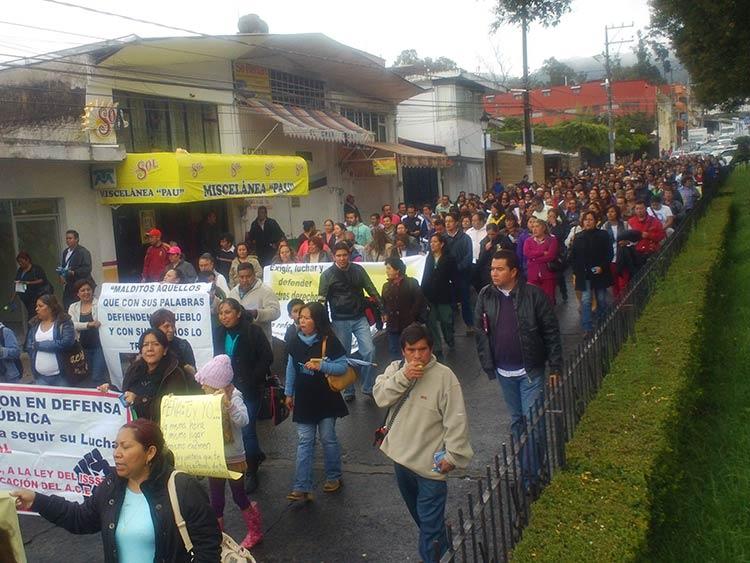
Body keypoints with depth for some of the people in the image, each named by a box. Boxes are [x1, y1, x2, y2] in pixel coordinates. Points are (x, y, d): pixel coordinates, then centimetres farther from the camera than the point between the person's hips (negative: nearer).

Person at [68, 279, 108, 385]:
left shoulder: (100, 304, 0)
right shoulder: (73, 307, 8)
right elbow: (72, 325, -8)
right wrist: (89, 324, -23)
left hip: (98, 345, -4)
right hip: (82, 347, 4)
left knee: (98, 378, -8)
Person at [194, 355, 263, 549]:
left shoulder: (234, 398, -19)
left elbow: (243, 420, -35)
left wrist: (228, 403, -48)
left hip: (233, 459, -5)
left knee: (239, 497, 9)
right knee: (215, 500, 13)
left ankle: (255, 532, 30)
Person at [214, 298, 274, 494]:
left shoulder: (253, 331, -12)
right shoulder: (219, 333, 3)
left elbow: (267, 358, -11)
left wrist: (252, 380, -14)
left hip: (250, 389, -5)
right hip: (228, 388, 5)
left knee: (247, 429, -4)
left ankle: (251, 473, 12)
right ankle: (257, 455, 37)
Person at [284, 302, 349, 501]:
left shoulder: (329, 341, -14)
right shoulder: (295, 342, 0)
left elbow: (343, 366, -14)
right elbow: (291, 368, 9)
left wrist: (321, 366, -27)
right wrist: (289, 393, 12)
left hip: (326, 399, -3)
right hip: (304, 399, 4)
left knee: (328, 438, 10)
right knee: (304, 442, 3)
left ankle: (334, 477, 30)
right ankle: (302, 488, 3)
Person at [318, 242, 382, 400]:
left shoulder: (358, 270, 3)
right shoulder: (327, 274, -3)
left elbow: (371, 290, 9)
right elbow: (322, 300, 1)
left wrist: (382, 308, 4)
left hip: (360, 318, 2)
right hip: (340, 321, -2)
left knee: (369, 350, -6)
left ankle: (367, 387, 9)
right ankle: (348, 391, 17)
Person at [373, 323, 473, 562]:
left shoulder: (444, 376, -18)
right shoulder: (395, 369, -1)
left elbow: (456, 420, -17)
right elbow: (380, 397, -14)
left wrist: (453, 455, -16)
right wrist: (403, 377, -25)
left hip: (431, 463, -6)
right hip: (401, 456, 7)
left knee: (430, 522, -2)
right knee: (417, 513, 26)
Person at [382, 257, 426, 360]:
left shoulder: (411, 283, -3)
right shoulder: (386, 286, 14)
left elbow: (419, 301, -7)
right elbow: (383, 303, 22)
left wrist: (412, 317, -10)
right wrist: (384, 314, 4)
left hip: (409, 326, -5)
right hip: (392, 327, 5)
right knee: (394, 352, 8)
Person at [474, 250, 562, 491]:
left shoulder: (533, 294, -12)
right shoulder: (485, 296, -3)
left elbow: (551, 331, -8)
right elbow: (481, 332, 3)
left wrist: (555, 366, -8)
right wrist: (488, 366, 1)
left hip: (531, 369, -4)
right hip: (504, 371, 4)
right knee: (516, 420, 17)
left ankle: (531, 474, 6)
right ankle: (523, 466, 32)